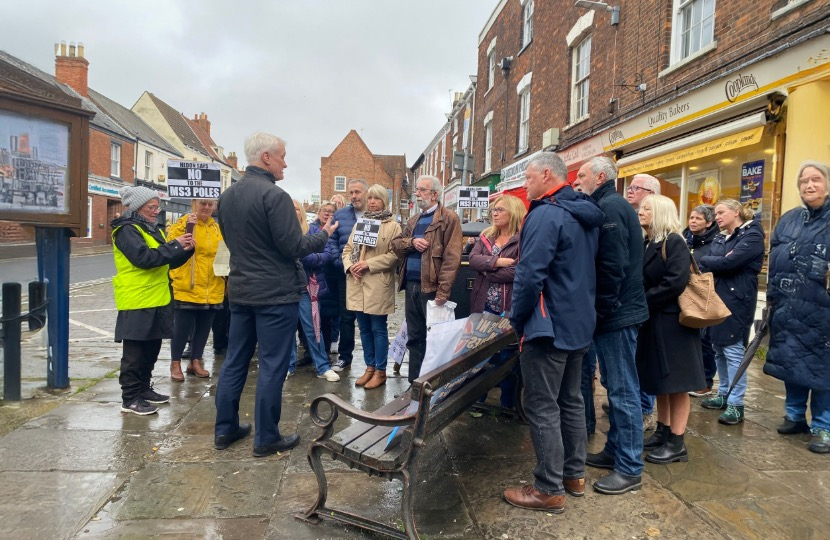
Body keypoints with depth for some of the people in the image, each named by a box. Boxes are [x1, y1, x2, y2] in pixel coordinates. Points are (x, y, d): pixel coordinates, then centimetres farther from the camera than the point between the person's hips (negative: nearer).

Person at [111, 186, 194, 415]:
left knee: (151, 348, 15)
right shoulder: (127, 230, -11)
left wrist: (185, 250, 0)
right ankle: (130, 398, 5)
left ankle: (143, 389, 27)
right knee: (134, 352, -2)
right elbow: (144, 258, -25)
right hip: (137, 302, -9)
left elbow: (169, 262, 18)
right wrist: (174, 245, -20)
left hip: (157, 301, 9)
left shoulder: (154, 230, 17)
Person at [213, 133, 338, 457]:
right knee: (272, 367, 1)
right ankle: (266, 439, 11)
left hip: (240, 290, 8)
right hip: (276, 294, -8)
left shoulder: (227, 196, 8)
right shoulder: (274, 195, -18)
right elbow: (294, 247, -18)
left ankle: (225, 429, 25)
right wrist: (324, 235, -2)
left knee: (234, 361, 15)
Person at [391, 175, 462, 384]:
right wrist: (412, 242, -8)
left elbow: (452, 257, -14)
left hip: (431, 287, -7)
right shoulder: (414, 220, 19)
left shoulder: (449, 218, -6)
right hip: (411, 285, 7)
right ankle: (414, 382, 24)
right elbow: (396, 244, 14)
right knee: (414, 337, 14)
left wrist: (443, 291, -22)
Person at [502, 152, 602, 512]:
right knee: (570, 400, 18)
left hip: (549, 326, -10)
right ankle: (574, 474, 30)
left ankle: (549, 489, 10)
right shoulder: (586, 214, 11)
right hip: (579, 323, 10)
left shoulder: (546, 214, -19)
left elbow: (530, 275, -24)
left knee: (542, 407, 0)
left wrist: (517, 320, -11)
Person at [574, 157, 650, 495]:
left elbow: (612, 267, -23)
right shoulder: (611, 206, 17)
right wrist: (600, 311, 16)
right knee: (616, 387, 17)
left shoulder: (609, 208, -15)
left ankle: (629, 469, 8)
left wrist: (599, 312, -17)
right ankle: (615, 451, 29)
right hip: (615, 314, 10)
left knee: (623, 391, -2)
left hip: (616, 315, -10)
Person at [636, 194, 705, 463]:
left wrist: (644, 302, -17)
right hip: (653, 322, 8)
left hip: (672, 321, -8)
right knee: (660, 381, 15)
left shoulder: (674, 242, -13)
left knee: (676, 382, 0)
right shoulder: (647, 245, 11)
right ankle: (663, 432, 27)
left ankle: (677, 443, 9)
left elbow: (675, 282, -22)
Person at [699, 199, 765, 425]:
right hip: (716, 298, 8)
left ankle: (736, 404, 2)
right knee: (718, 348, 12)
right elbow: (705, 267, 5)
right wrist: (714, 262, -17)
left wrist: (705, 260, -5)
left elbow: (728, 263, -20)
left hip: (736, 301, -7)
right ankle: (724, 394, 25)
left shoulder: (752, 234, -7)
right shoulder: (720, 238, 15)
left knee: (733, 350, -5)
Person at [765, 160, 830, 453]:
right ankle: (795, 416, 29)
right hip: (788, 307, 5)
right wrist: (773, 294, 9)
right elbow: (774, 259, 13)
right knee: (790, 361, 14)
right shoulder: (788, 219, 11)